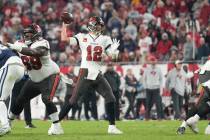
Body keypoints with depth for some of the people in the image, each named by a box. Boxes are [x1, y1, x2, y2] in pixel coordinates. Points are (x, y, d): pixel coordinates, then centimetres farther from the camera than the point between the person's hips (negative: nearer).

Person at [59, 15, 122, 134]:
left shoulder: (105, 39, 10)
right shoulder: (82, 37, 2)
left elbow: (112, 55, 4)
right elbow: (64, 39, -7)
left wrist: (115, 50, -17)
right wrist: (65, 24, -4)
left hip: (98, 74, 4)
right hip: (86, 73, -4)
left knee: (110, 98, -4)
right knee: (73, 100, -8)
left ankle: (112, 126, 4)